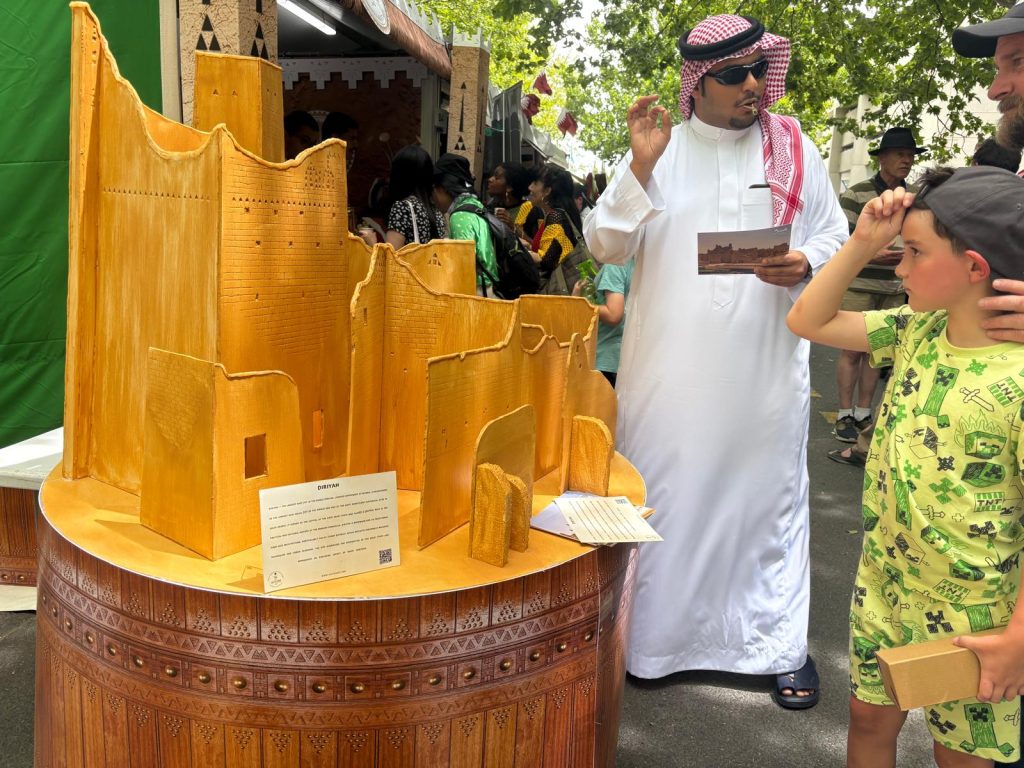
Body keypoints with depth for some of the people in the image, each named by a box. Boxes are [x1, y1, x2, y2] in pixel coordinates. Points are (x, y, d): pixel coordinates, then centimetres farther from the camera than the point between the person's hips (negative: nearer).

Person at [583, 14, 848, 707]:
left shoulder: (795, 149, 7)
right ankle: (651, 635, 24)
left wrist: (805, 264, -11)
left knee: (769, 494, 7)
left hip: (766, 370, 1)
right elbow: (606, 246, -1)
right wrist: (639, 168, -14)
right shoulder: (660, 151, 4)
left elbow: (835, 235, 12)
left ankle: (781, 643, 23)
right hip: (669, 370, 0)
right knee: (663, 494, 7)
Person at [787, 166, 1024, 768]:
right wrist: (862, 243, -8)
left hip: (968, 616, -5)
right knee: (870, 716, 23)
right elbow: (808, 321, 3)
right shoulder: (917, 331, -4)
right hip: (882, 582, 6)